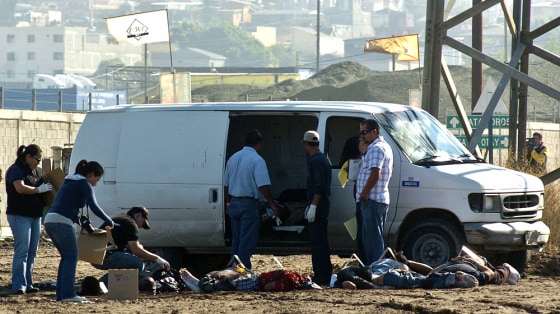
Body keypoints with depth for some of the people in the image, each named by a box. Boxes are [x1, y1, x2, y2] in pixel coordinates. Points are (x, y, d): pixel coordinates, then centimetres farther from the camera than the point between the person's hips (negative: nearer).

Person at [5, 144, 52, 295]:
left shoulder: (37, 171, 15)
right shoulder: (15, 170, -10)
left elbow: (46, 184, 27)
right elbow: (20, 188, -24)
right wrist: (39, 189, -17)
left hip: (35, 216, 8)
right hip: (19, 216, -8)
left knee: (32, 252, 7)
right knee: (22, 251, -12)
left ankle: (28, 284, 11)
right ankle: (18, 285, -13)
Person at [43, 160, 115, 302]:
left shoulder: (69, 182, 26)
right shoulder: (84, 184, -1)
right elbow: (94, 207, -12)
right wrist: (109, 221, 0)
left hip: (49, 221, 9)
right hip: (62, 222, -9)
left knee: (66, 257, 15)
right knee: (71, 257, -5)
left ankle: (61, 293, 12)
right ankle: (68, 294, -14)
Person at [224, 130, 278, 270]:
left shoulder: (233, 158, 10)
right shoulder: (257, 160, -13)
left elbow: (226, 184, 17)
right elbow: (263, 186, -20)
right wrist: (271, 204, -11)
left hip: (234, 204, 7)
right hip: (249, 204, -7)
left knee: (236, 240, 14)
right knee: (247, 241, -4)